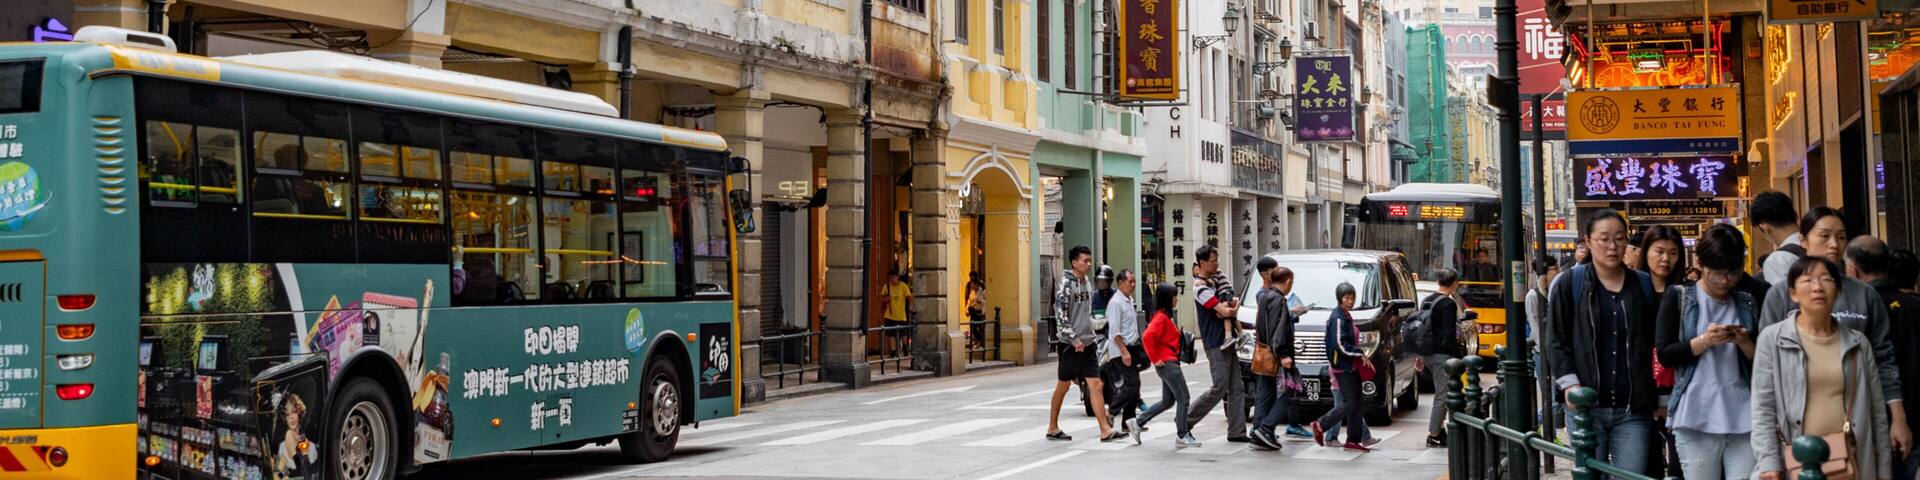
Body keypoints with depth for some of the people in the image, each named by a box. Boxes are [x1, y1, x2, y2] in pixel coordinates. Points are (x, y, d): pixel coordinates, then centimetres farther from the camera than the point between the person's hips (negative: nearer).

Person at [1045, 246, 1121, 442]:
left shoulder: (1086, 284, 13)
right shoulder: (1066, 284, -12)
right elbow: (1060, 314, -18)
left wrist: (1093, 336, 17)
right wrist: (1074, 339, -19)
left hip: (1087, 344, 7)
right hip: (1071, 345, -7)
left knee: (1095, 385, -2)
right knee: (1063, 385, 5)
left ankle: (1105, 430, -6)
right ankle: (1053, 428, 18)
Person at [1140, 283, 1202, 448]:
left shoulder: (1165, 316, 16)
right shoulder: (1161, 317, -15)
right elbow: (1147, 337, -28)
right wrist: (1155, 359, -21)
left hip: (1170, 363, 10)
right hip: (1167, 364, -10)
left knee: (1167, 401, 16)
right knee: (1183, 398, -8)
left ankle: (1138, 422, 19)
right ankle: (1182, 436, -6)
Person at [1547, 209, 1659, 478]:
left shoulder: (1644, 287, 11)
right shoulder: (1570, 285, 4)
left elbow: (1655, 343, 12)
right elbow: (1557, 340, 2)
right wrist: (1569, 384, -10)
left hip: (1632, 409, 1)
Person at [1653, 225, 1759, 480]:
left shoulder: (1747, 303, 14)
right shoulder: (1678, 298, 5)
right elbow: (1665, 355, -2)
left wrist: (1745, 342, -6)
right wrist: (1704, 341, -15)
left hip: (1742, 417, 2)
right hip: (1697, 417, -2)